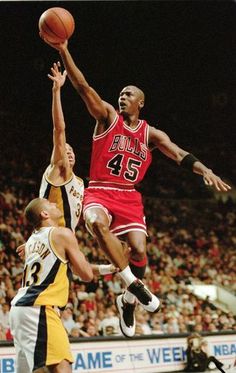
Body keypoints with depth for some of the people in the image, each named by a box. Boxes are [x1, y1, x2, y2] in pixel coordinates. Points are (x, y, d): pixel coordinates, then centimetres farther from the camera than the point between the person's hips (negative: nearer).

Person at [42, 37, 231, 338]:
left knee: (139, 249, -15)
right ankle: (132, 282, -28)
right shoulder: (108, 117, 4)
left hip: (129, 197, 2)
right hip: (99, 192, -2)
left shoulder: (150, 134, 8)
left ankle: (127, 301, 13)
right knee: (97, 222, -36)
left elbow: (178, 153, -8)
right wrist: (63, 52, -19)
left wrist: (205, 171, -27)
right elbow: (83, 87, -7)